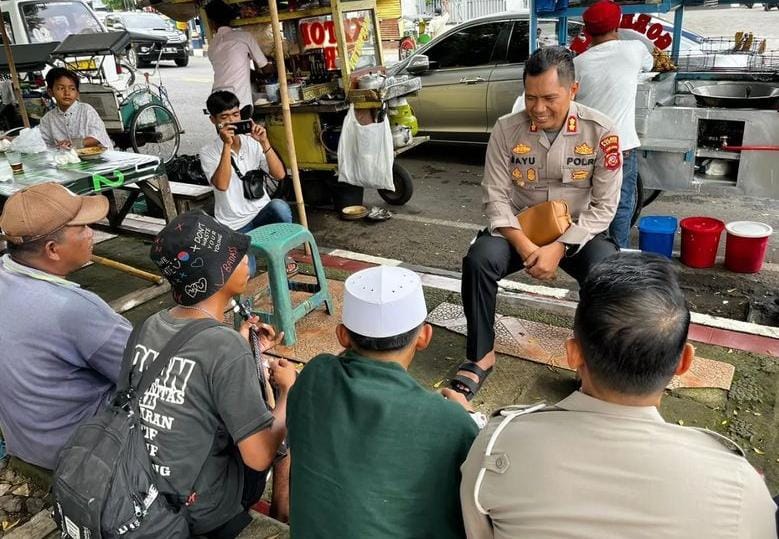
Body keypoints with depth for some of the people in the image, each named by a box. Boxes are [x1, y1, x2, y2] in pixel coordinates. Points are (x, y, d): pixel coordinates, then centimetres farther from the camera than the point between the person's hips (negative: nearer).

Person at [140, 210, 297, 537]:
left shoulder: (151, 326, -5)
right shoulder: (226, 347, -28)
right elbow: (260, 458, -23)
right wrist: (288, 389, -9)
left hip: (143, 493, 6)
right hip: (199, 511, -6)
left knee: (251, 405, 21)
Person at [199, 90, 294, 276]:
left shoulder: (253, 143, 0)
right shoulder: (208, 152, -6)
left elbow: (279, 174, -11)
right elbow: (221, 185, -24)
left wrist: (264, 142, -21)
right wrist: (227, 145, -28)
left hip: (261, 212, 2)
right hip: (233, 226, -2)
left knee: (279, 207, -34)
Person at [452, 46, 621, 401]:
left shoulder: (600, 132, -12)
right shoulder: (506, 129, -10)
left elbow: (604, 205, -11)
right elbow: (495, 197, -9)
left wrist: (559, 248, -23)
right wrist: (524, 246, -24)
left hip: (579, 232, 0)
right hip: (518, 228, 1)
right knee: (477, 261, -28)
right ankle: (481, 358, -10)